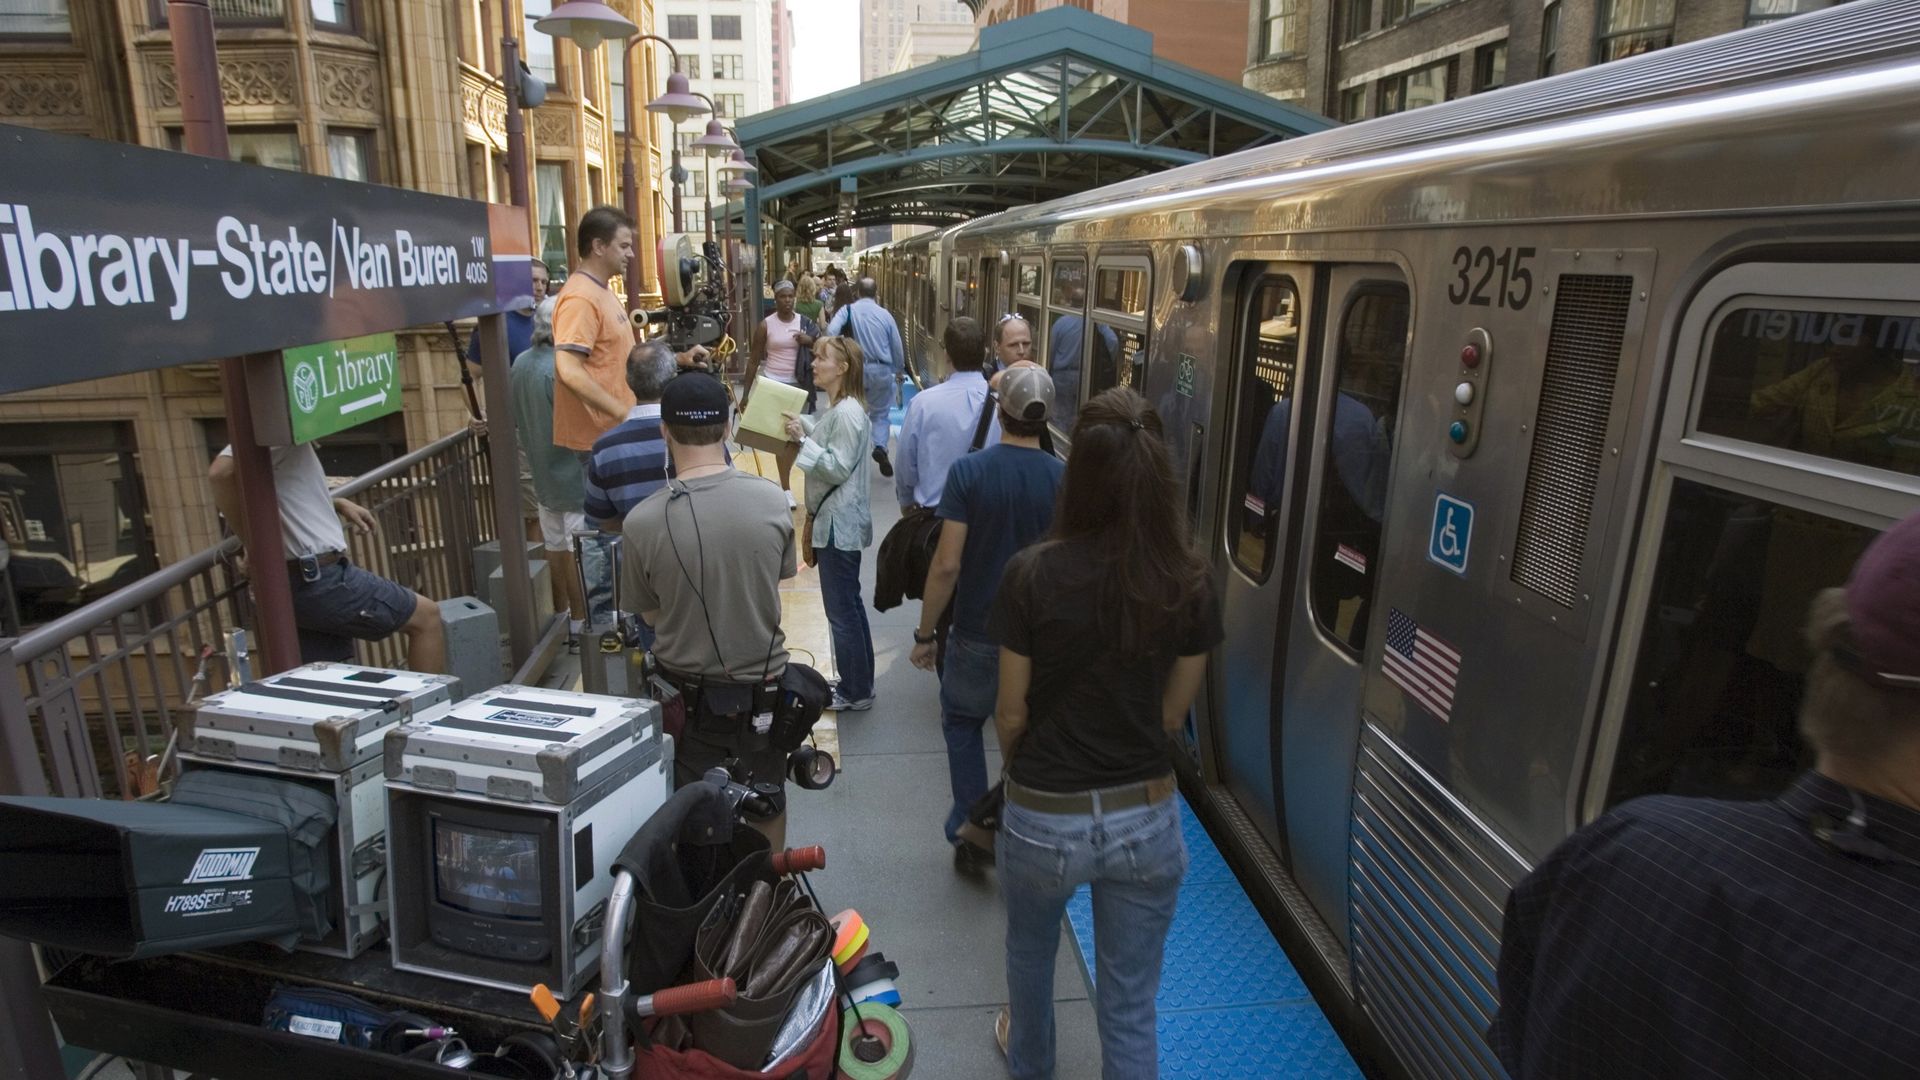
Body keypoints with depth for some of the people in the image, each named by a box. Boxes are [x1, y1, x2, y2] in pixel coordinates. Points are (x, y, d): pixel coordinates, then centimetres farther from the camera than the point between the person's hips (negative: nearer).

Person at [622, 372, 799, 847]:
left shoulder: (642, 521, -20)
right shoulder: (773, 500, -16)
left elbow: (649, 614, -6)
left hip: (687, 692, -1)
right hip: (763, 684, 2)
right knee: (767, 803, 24)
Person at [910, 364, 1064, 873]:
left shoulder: (968, 472, -15)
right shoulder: (1064, 479, -8)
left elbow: (947, 565, -16)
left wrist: (925, 633, -4)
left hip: (978, 633, -2)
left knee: (961, 723, 20)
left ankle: (971, 834, 16)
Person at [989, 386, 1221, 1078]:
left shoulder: (1033, 575, -19)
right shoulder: (1190, 585, -11)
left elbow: (1012, 714, -10)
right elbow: (1172, 716, -1)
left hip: (1043, 818, 0)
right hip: (1147, 819, 1)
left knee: (1030, 958, 30)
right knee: (1131, 1008, 18)